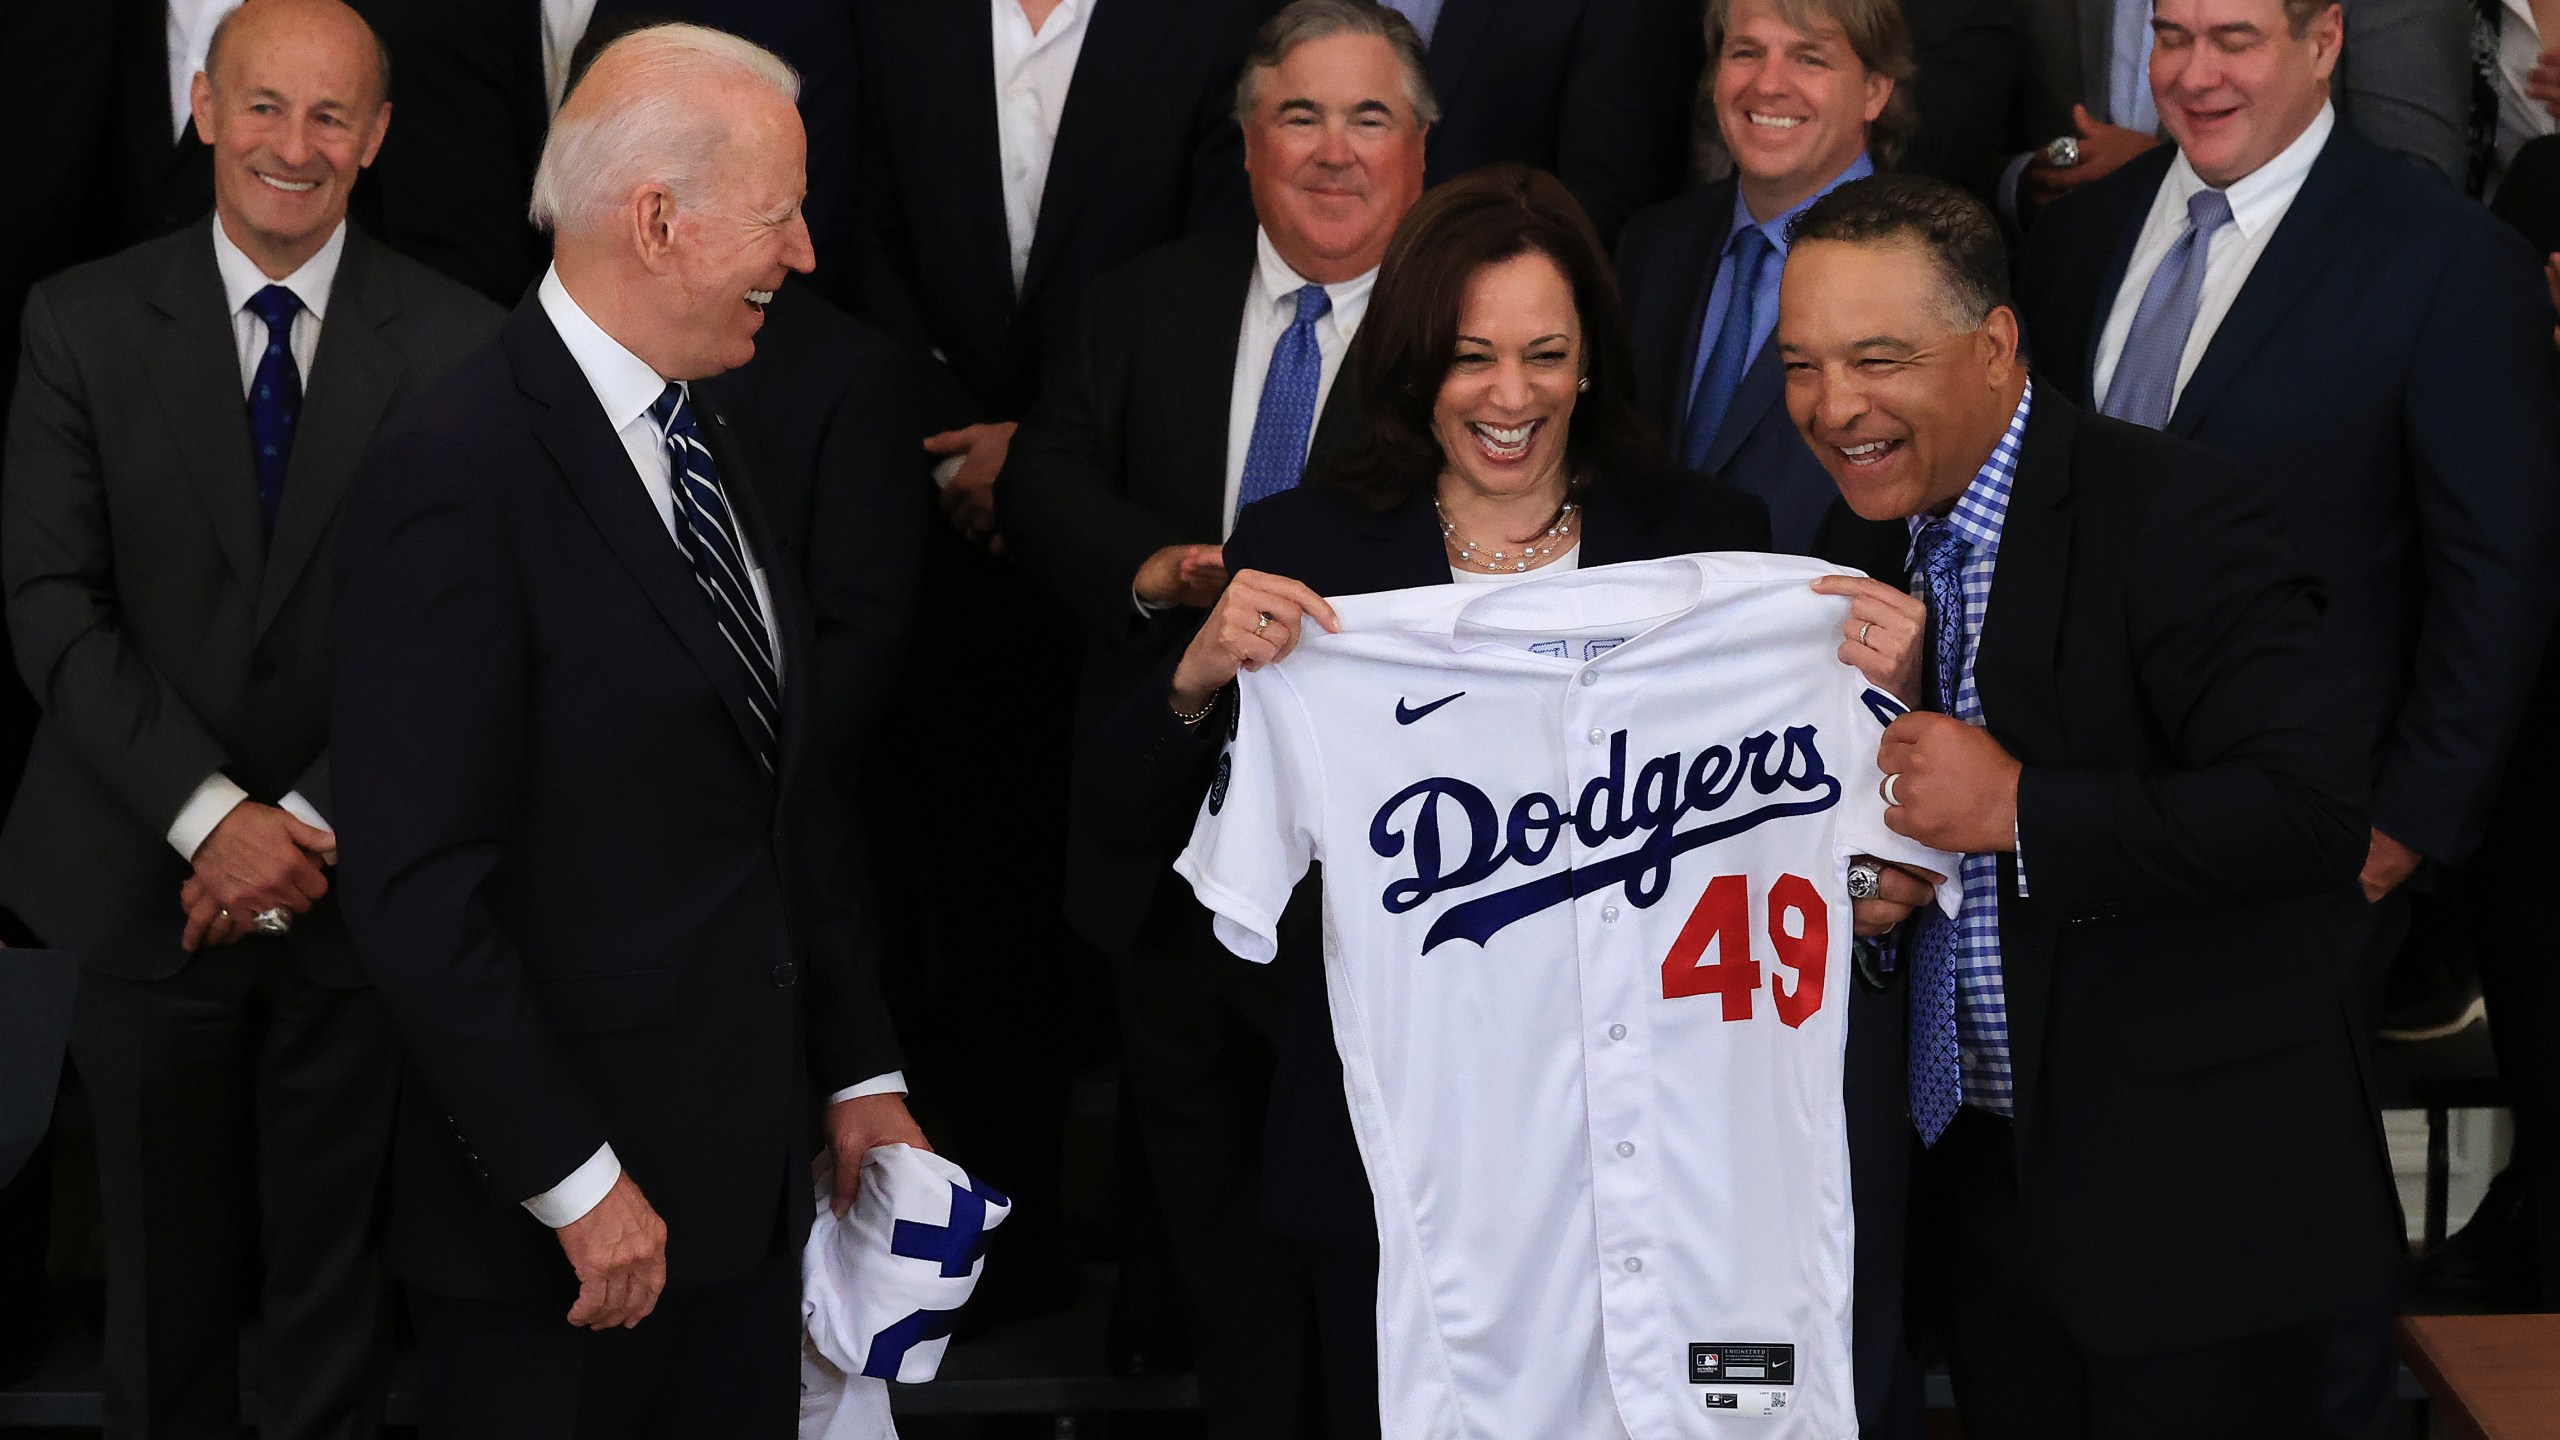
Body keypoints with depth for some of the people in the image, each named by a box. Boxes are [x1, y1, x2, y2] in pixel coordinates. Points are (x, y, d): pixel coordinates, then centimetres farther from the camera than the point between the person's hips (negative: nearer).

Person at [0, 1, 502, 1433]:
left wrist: (313, 826, -14)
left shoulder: (457, 340, -4)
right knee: (166, 1256, 13)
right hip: (151, 881, 1)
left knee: (337, 1256, 13)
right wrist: (211, 815, -16)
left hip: (359, 885, 0)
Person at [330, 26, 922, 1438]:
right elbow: (418, 888, -21)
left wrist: (858, 1068, 14)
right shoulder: (459, 473, -17)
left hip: (750, 1176, 8)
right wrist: (576, 1182, -19)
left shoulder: (711, 434, 11)